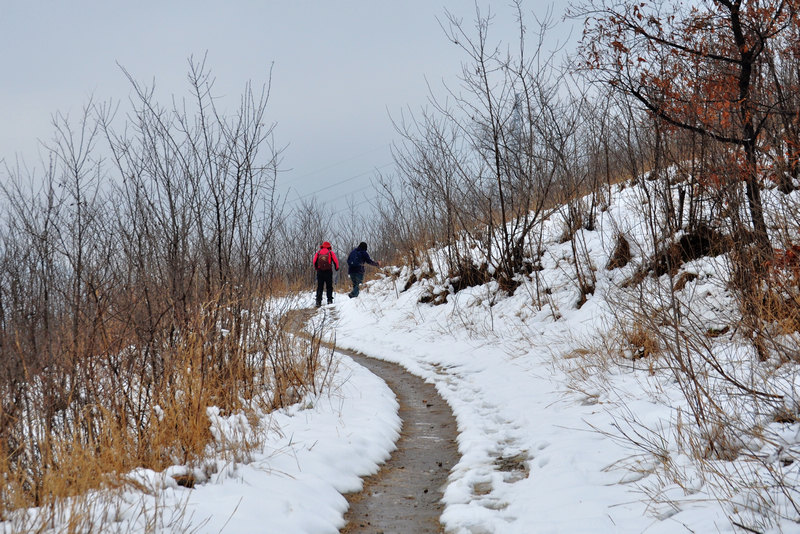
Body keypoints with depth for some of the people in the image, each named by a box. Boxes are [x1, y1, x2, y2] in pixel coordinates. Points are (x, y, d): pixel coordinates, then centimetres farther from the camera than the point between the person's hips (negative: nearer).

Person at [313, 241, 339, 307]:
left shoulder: (318, 252, 9)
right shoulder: (330, 252, 3)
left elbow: (314, 261, 6)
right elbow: (335, 260, -1)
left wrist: (316, 268, 21)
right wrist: (337, 268, 14)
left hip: (320, 271, 2)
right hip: (328, 271, -1)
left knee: (319, 287, 4)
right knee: (329, 287, 7)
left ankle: (318, 301, -4)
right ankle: (330, 300, 3)